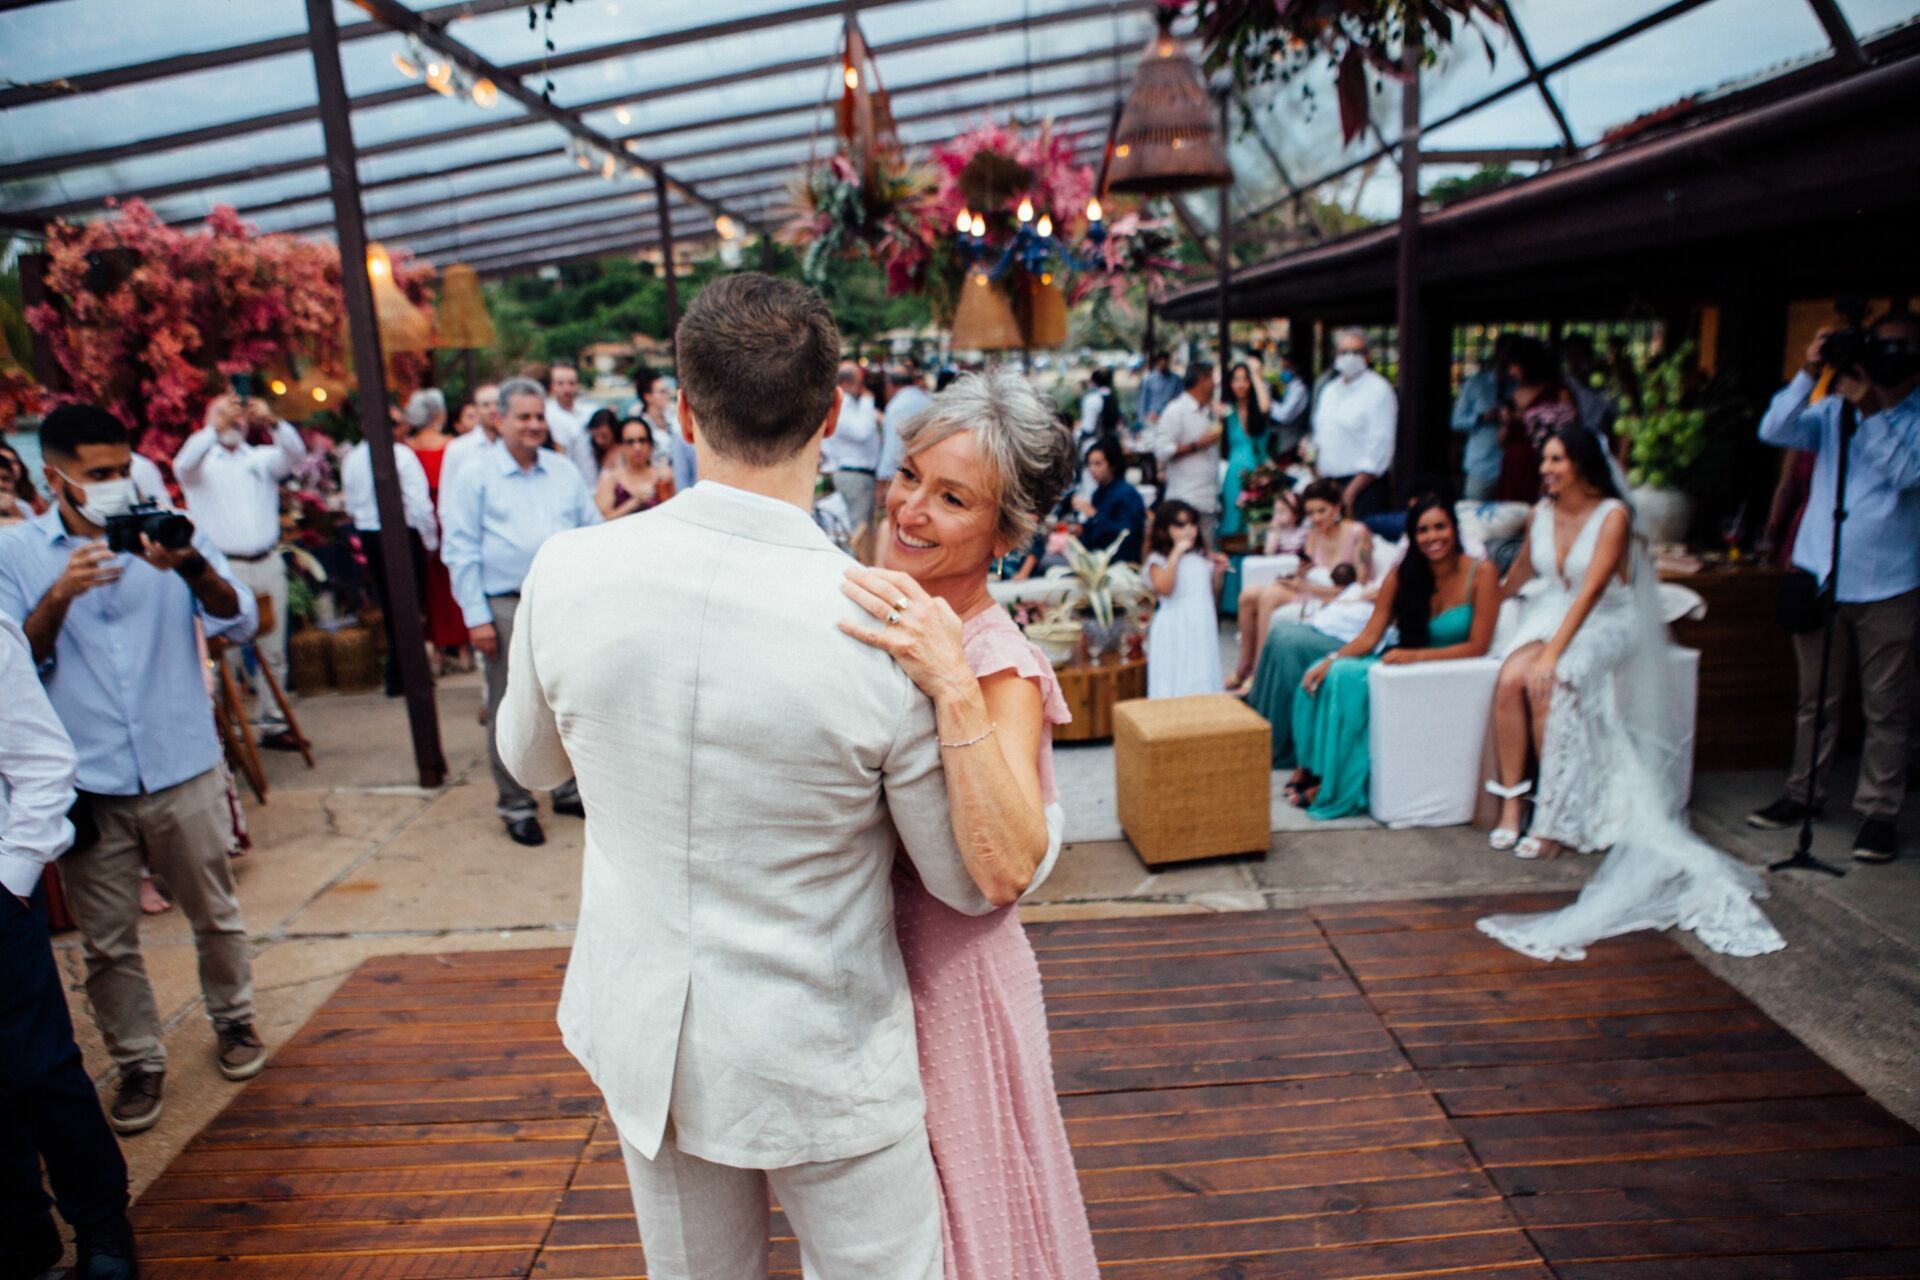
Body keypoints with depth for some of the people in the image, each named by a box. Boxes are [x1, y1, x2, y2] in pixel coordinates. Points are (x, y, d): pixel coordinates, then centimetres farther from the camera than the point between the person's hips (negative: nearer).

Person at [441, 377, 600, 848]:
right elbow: (461, 550, -3)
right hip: (507, 609, -4)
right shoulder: (476, 478, 1)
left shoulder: (565, 473, 12)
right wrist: (476, 615, -9)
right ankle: (515, 806, 13)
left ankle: (568, 789, 27)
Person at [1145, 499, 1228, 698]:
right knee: (1174, 683, -3)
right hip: (1175, 631, -6)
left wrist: (1218, 572, -1)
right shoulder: (1158, 559, -8)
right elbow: (1164, 588, -25)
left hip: (1202, 626, 6)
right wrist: (1176, 553, -21)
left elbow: (1213, 593, 18)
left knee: (1203, 680, 10)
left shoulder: (1202, 557, 10)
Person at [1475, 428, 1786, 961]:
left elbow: (1592, 589, -21)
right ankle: (1510, 803, -20)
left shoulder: (1613, 515, -13)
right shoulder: (1542, 513, 4)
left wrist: (1553, 652, -28)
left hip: (1604, 624, -5)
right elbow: (1523, 569, 22)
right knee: (1509, 680, -26)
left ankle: (1555, 819, -22)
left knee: (1548, 687, -33)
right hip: (1551, 613, 5)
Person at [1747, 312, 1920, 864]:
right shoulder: (1834, 410, 8)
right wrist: (1810, 374, -16)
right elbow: (1774, 431, -7)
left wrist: (1873, 411, -20)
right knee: (1815, 698, 13)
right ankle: (1804, 792, 24)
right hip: (1819, 576, 3)